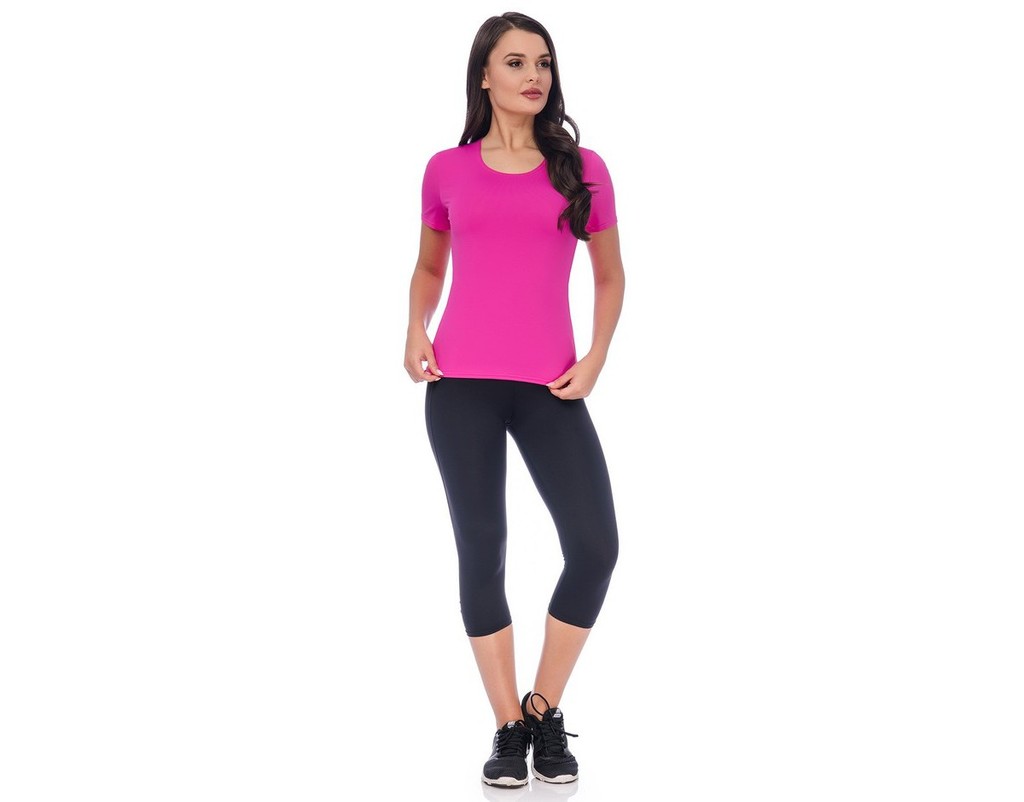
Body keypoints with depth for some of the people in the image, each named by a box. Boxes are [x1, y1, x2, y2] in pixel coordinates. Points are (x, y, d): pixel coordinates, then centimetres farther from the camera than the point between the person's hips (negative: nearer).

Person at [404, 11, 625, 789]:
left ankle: (546, 713, 12)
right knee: (481, 550, 2)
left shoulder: (582, 168, 7)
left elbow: (610, 274, 15)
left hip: (550, 388, 0)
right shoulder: (448, 170, 8)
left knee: (596, 547, -10)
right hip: (461, 382, 0)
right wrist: (415, 331, 4)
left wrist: (596, 359, 1)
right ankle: (508, 728, 16)